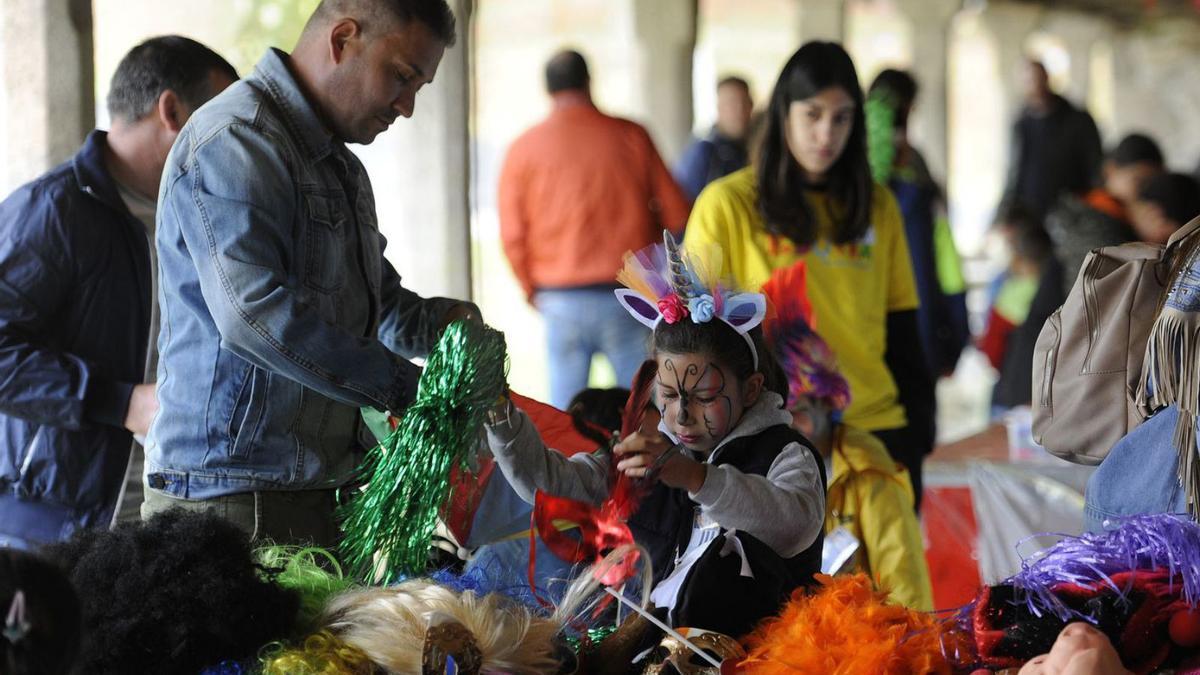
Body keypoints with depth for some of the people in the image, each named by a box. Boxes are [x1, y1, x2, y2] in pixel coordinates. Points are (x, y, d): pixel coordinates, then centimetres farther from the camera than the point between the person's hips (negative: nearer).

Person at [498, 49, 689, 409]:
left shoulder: (524, 149, 1)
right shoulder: (630, 137, -1)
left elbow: (512, 235, 0)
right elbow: (676, 215, 0)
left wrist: (532, 290, 15)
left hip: (561, 301, 1)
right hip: (627, 295, -1)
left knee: (564, 412, 6)